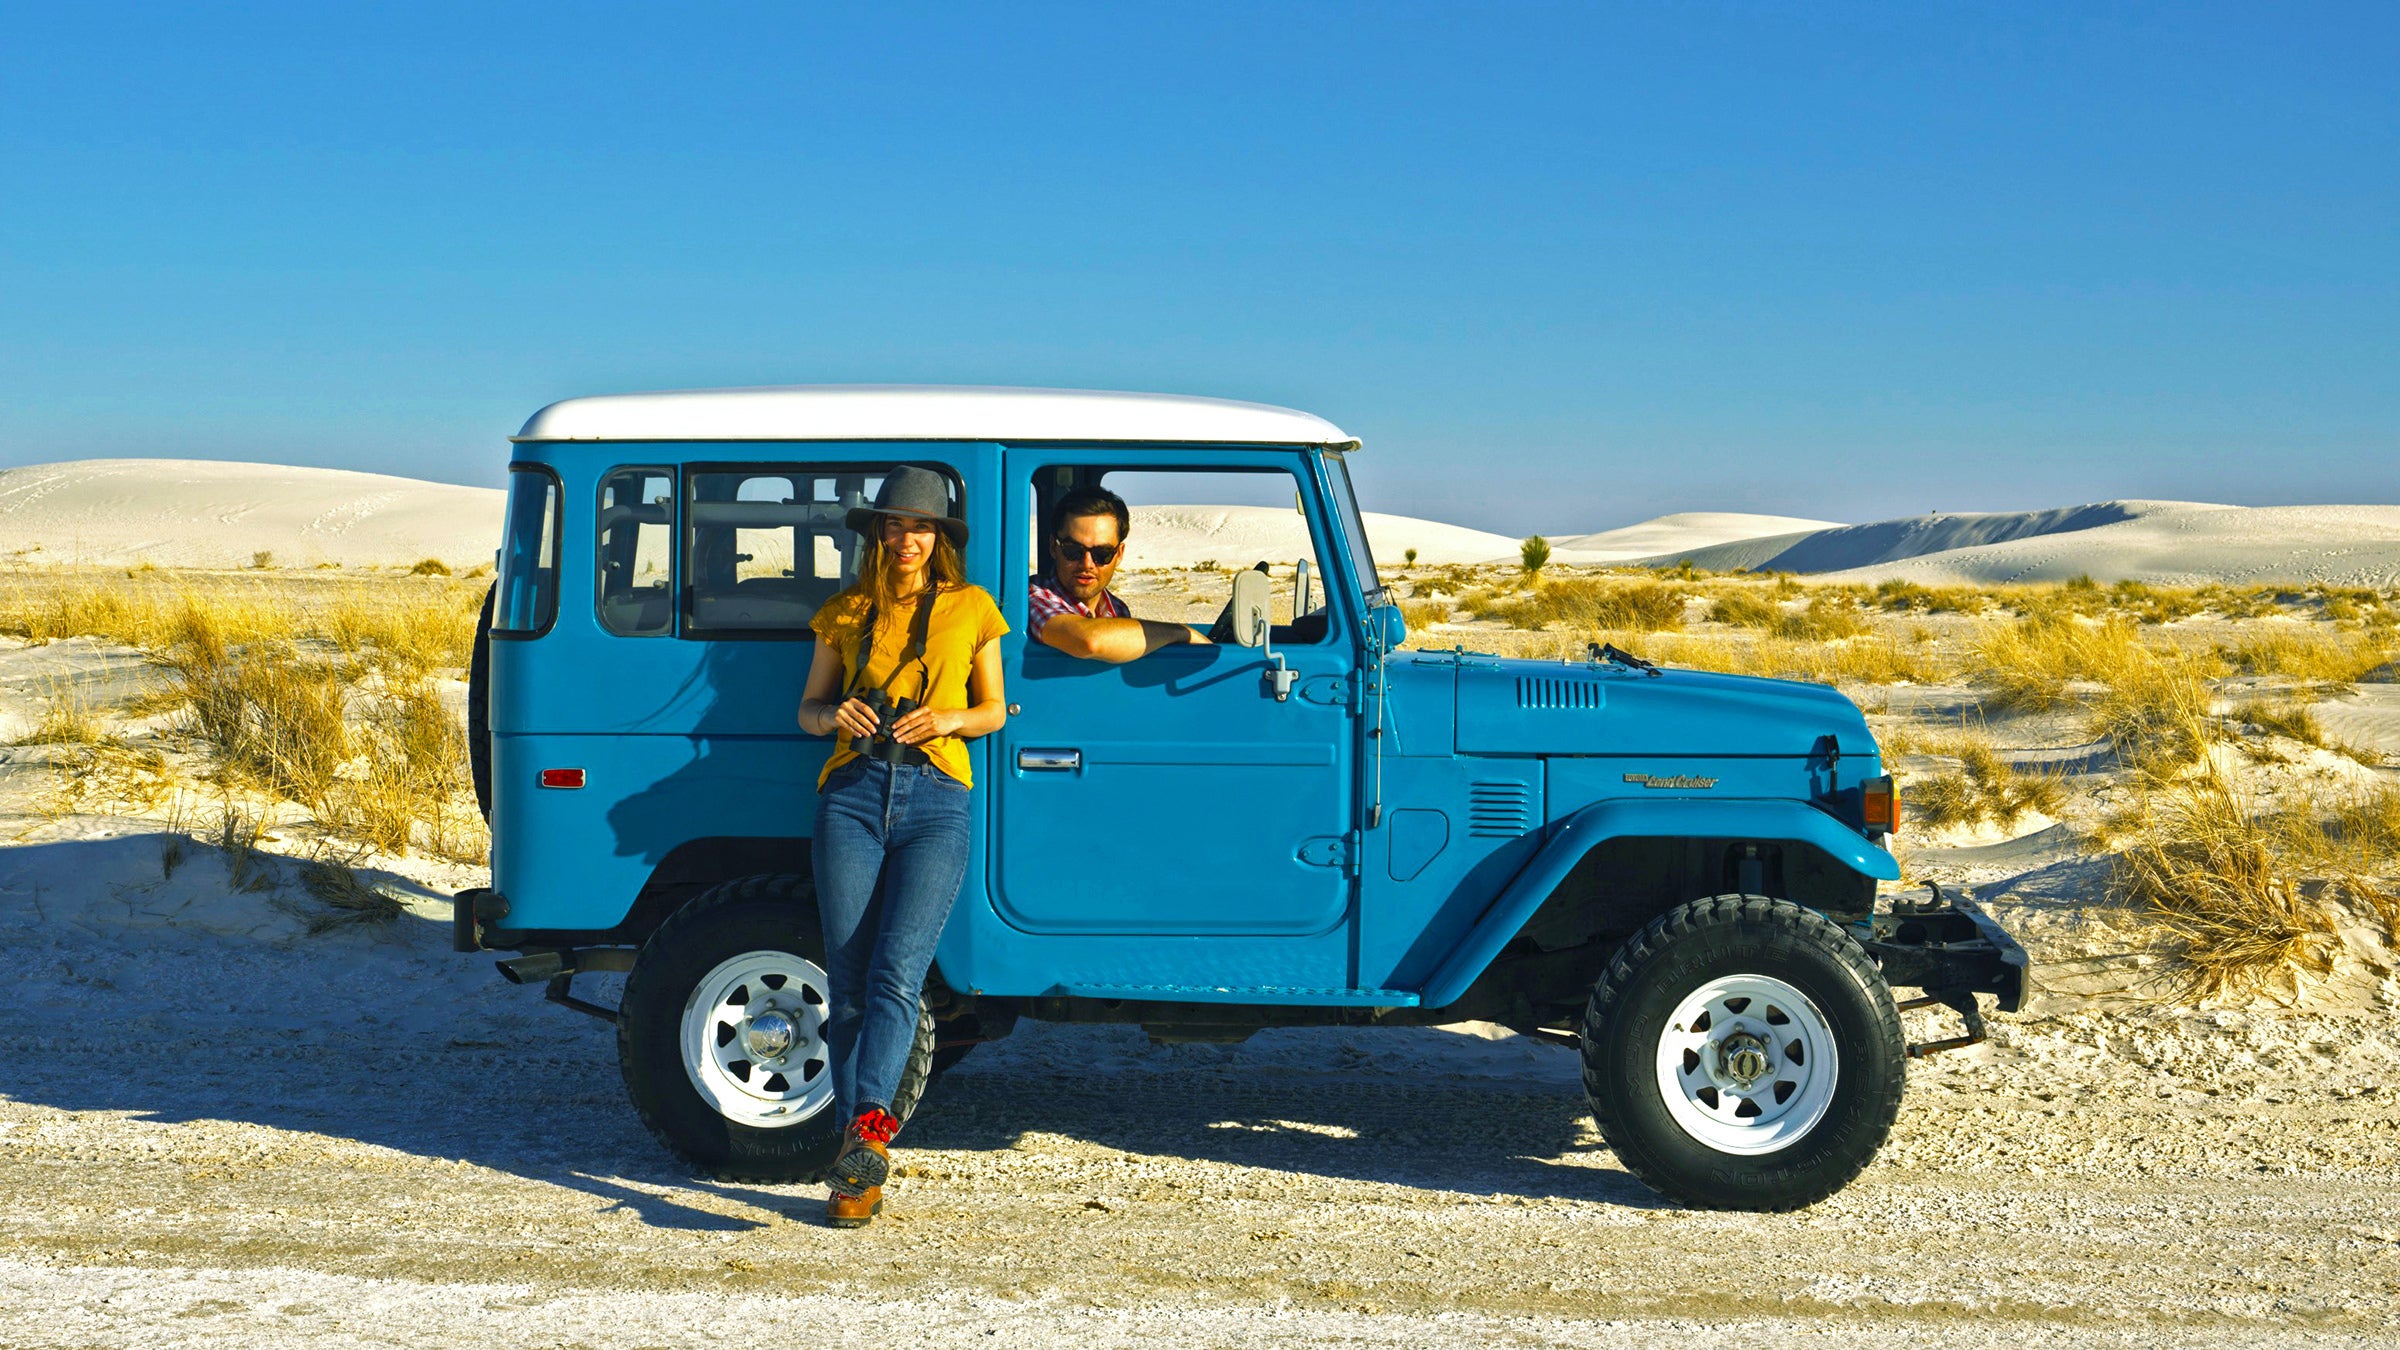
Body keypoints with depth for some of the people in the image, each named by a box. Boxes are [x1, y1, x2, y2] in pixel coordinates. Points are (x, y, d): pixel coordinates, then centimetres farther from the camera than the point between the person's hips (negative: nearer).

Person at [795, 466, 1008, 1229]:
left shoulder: (971, 608, 10)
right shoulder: (845, 613, 14)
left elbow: (993, 711, 14)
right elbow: (807, 709, 18)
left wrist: (949, 719, -7)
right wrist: (835, 717, -5)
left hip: (936, 801, -1)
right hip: (853, 797, 2)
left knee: (895, 973, -19)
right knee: (848, 986, -3)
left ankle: (867, 1130, -29)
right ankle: (860, 1175, 1)